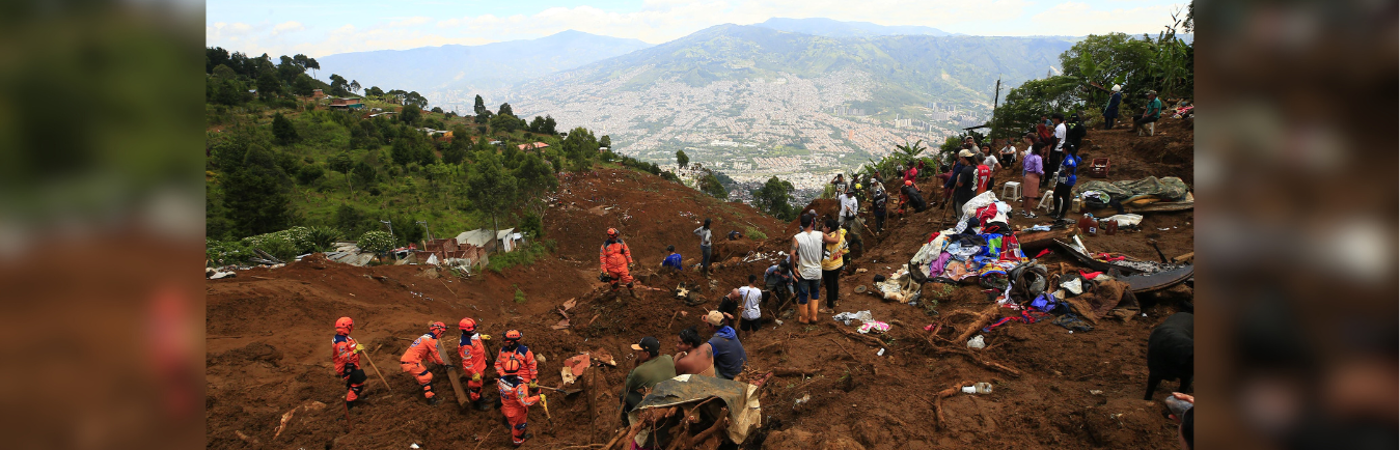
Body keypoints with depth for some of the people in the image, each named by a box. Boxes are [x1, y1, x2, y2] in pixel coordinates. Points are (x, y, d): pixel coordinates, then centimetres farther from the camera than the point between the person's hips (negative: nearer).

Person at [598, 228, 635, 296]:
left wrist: (630, 263, 6)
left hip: (622, 267, 1)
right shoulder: (605, 245, -12)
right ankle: (615, 292, 41)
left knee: (628, 280, 2)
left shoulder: (621, 242, -6)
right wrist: (604, 271, -9)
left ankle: (632, 291, 26)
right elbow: (602, 259, -8)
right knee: (614, 282, 16)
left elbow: (627, 252, 4)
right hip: (612, 269, -1)